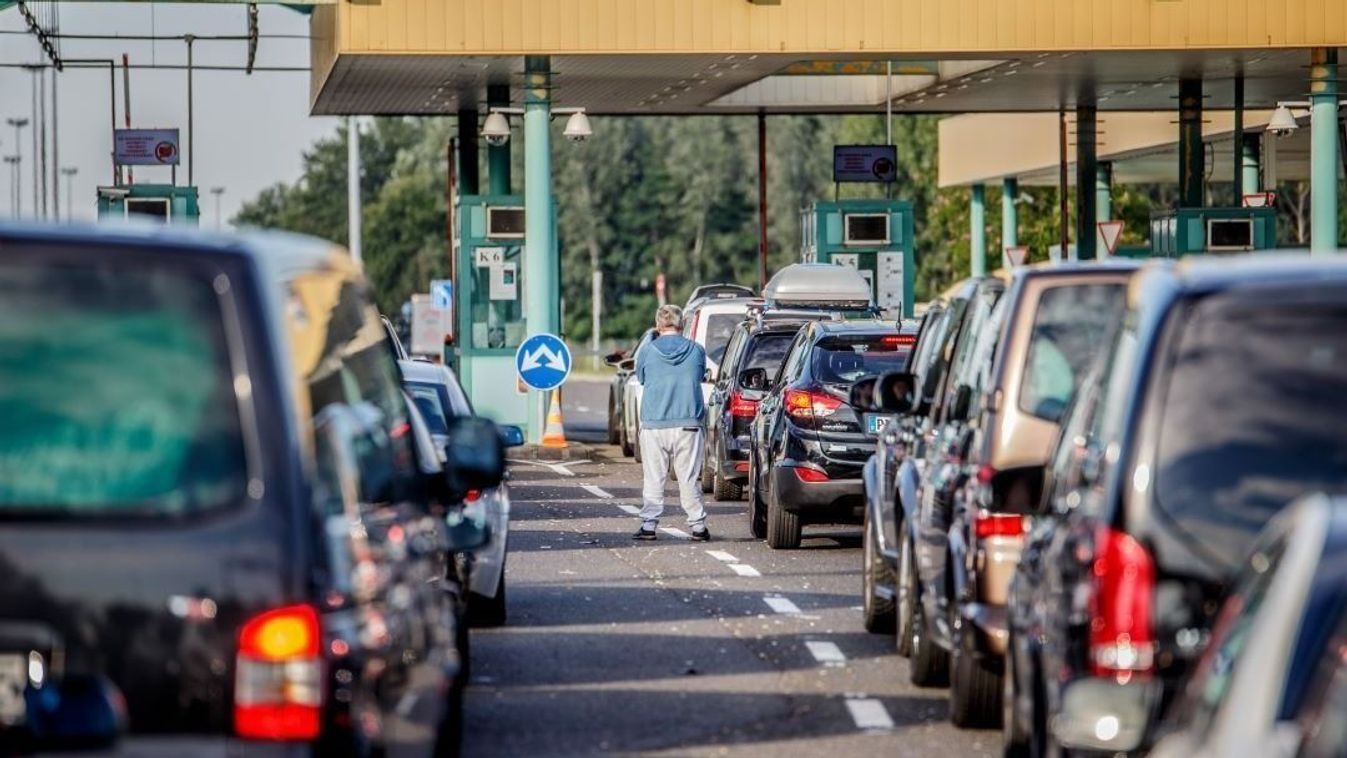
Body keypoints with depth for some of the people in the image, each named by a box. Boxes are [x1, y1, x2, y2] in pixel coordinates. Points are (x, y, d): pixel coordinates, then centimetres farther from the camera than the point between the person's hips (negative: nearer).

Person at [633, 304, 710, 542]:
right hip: (688, 424, 1)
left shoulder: (647, 351, -3)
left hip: (654, 425, 0)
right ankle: (697, 526, 5)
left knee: (654, 479, 6)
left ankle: (649, 525, 3)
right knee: (689, 479, 5)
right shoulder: (696, 351, -1)